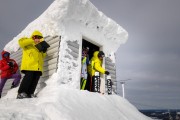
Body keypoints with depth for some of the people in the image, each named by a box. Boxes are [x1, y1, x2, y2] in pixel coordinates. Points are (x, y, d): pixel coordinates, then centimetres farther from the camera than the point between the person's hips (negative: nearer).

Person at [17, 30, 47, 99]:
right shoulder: (28, 43, 15)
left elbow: (42, 56, 29)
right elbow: (21, 42, -8)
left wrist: (44, 51, 8)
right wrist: (33, 41, -9)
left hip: (38, 66, 6)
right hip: (29, 65, -6)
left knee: (35, 79, -4)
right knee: (28, 77, -17)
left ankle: (30, 93, -2)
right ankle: (21, 93, -10)